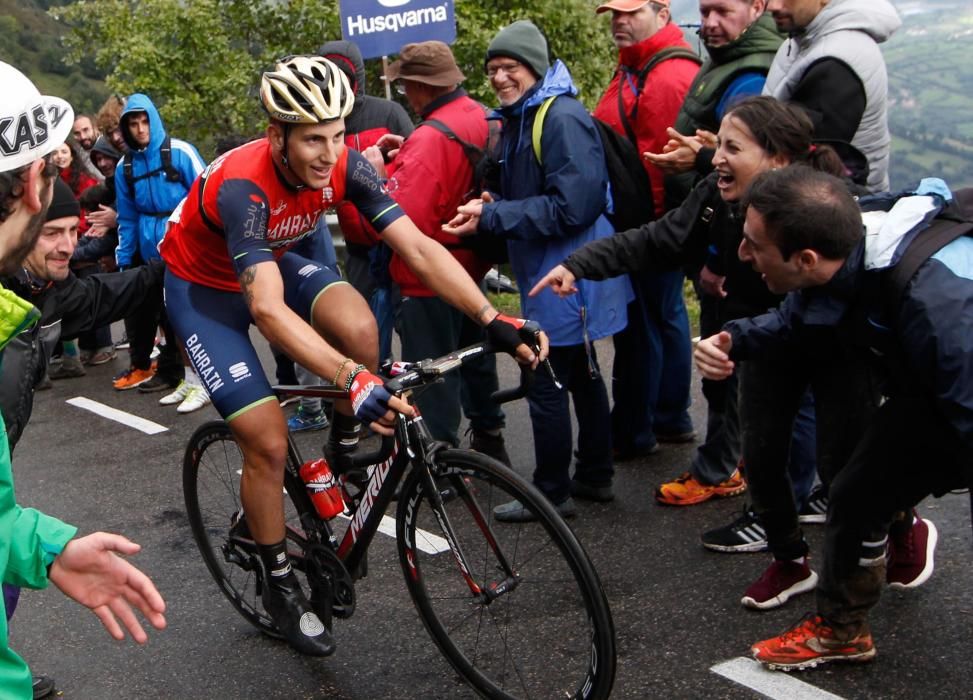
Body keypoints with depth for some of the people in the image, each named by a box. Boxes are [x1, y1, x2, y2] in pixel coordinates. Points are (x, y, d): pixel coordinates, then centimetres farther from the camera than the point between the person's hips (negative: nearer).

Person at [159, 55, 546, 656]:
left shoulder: (347, 165, -22)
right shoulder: (242, 185, -38)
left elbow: (418, 248, -25)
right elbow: (269, 310, -48)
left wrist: (494, 320, -37)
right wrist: (353, 378, -60)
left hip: (272, 262, 4)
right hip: (203, 287, -4)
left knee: (359, 328, -28)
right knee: (269, 441, -13)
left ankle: (345, 455, 1)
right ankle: (280, 584, 10)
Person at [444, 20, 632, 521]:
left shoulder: (563, 118, -17)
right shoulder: (517, 120, 13)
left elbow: (570, 207, -25)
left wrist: (492, 217, -23)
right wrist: (491, 206, 0)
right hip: (546, 268, 10)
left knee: (546, 381, -4)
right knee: (580, 373, 18)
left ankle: (553, 492, 9)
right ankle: (594, 475, 30)